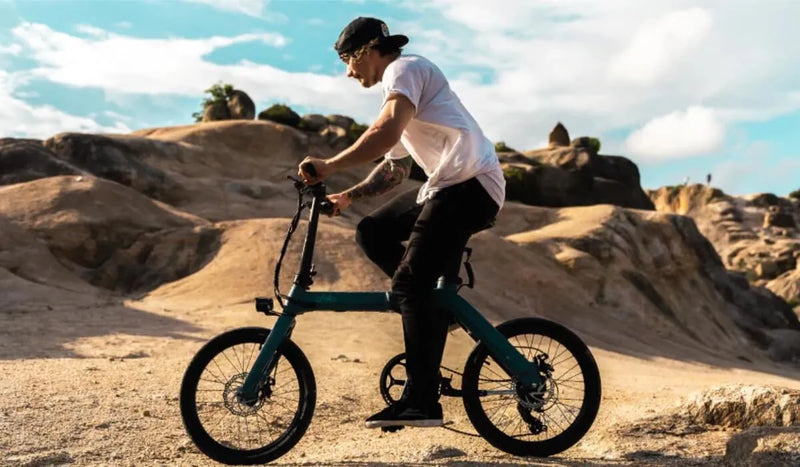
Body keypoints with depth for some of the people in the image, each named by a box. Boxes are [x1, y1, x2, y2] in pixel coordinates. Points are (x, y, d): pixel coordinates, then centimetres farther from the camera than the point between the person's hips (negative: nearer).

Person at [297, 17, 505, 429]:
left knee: (410, 284, -16)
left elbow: (387, 132, -23)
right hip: (446, 186, 10)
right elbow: (395, 168, 29)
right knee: (372, 232, 9)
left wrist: (328, 167, -24)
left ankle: (421, 402, -14)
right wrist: (349, 196, 19)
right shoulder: (396, 91, 26)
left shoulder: (405, 68, -4)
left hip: (470, 184, -10)